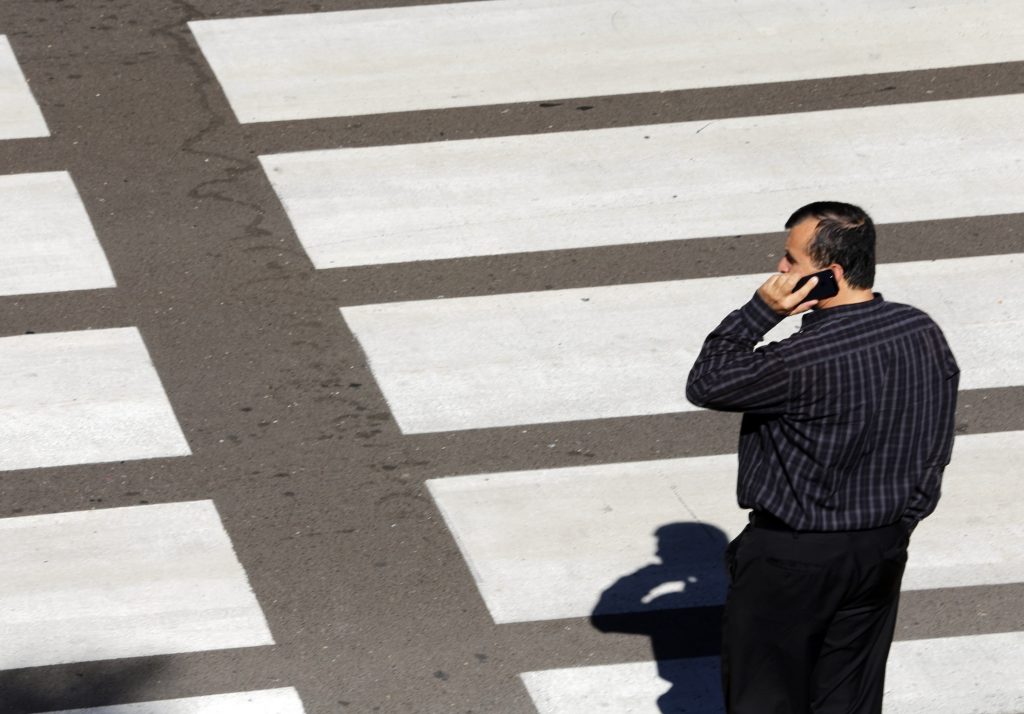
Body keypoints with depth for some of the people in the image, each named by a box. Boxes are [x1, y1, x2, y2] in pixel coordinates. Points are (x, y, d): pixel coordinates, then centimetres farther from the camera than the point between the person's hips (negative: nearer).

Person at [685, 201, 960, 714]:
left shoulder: (806, 359, -28)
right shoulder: (923, 334, -5)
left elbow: (705, 385, -15)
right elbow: (936, 447, 5)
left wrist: (761, 309, -15)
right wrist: (896, 525, 16)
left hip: (792, 559, -7)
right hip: (883, 553, 7)